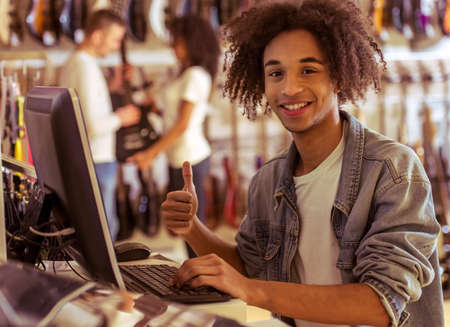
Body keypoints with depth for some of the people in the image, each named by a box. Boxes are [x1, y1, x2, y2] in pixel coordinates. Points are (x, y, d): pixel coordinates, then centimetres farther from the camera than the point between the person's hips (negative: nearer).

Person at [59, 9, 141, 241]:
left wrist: (113, 86, 13)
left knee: (108, 225, 17)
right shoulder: (86, 67, -19)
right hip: (96, 162, -10)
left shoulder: (72, 63, 12)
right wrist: (120, 118, -8)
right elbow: (93, 125, -25)